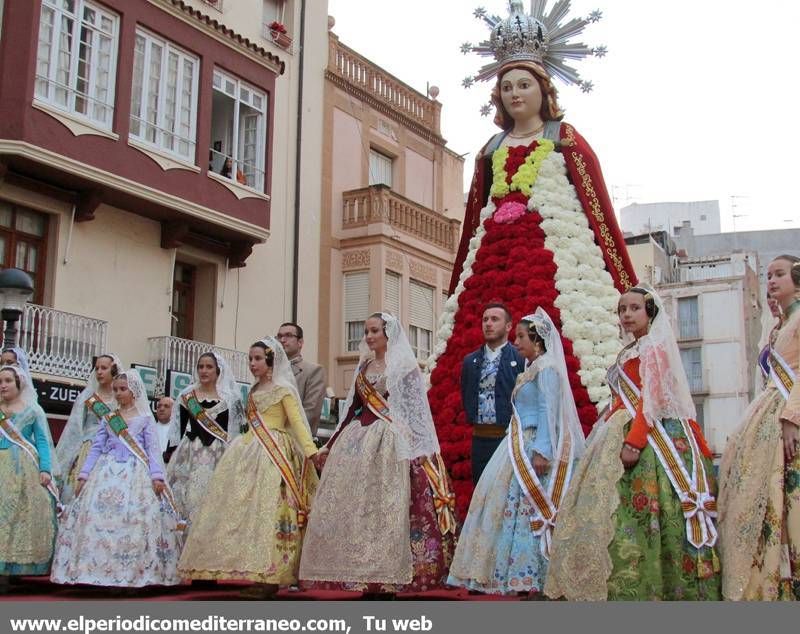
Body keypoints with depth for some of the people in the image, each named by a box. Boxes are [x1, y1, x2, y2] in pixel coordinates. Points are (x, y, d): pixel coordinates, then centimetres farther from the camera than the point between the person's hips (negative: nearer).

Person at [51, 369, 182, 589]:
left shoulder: (145, 418, 4)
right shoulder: (107, 417, 14)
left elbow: (153, 449, -1)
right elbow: (96, 448, 13)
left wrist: (157, 476, -12)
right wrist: (84, 475, 6)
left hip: (135, 475, -3)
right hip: (107, 474, 3)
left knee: (136, 521, -11)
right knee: (97, 517, -5)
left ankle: (137, 571, -8)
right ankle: (98, 571, 0)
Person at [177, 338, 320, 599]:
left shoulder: (283, 390, -2)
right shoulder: (254, 391, 19)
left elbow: (297, 421, -11)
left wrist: (310, 450, -22)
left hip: (274, 455, -8)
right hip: (249, 453, 8)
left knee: (268, 510, -12)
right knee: (245, 509, 2)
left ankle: (270, 577, -10)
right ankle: (254, 571, 6)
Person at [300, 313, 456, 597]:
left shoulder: (404, 366, 0)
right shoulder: (364, 366, 18)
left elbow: (416, 410, -4)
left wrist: (420, 451, -12)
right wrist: (330, 446, 17)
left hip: (390, 444, -6)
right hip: (358, 441, 6)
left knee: (385, 507, -9)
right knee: (351, 507, 2)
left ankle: (387, 578, -3)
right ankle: (363, 575, 8)